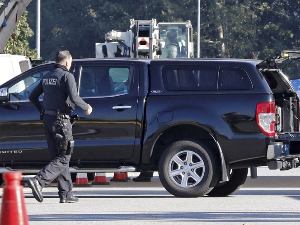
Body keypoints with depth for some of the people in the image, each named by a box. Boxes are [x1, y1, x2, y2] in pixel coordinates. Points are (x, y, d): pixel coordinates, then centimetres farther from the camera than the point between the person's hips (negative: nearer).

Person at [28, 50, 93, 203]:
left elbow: (32, 96, 19)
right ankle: (38, 181, -23)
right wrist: (86, 108, -3)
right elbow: (74, 97, -20)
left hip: (47, 120, 8)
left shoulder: (47, 77, 14)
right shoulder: (67, 76, -9)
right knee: (63, 157, -6)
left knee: (57, 157, 11)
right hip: (61, 120, -8)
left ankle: (65, 194, 11)